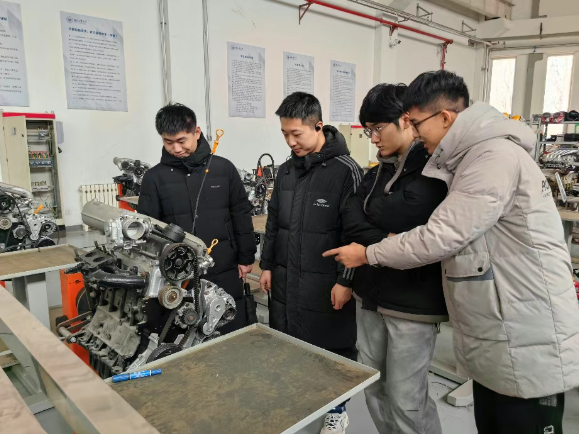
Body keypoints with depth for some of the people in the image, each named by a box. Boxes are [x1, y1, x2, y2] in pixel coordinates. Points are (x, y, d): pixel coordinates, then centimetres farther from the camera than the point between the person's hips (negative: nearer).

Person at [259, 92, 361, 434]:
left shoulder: (346, 171, -12)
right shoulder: (286, 170, 8)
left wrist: (345, 281, -14)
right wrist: (267, 265, 13)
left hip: (326, 284, -6)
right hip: (285, 280, 6)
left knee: (333, 351, 10)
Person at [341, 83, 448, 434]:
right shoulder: (380, 170, 10)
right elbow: (352, 219, -1)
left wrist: (371, 247, -11)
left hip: (414, 301, -7)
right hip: (370, 295, 7)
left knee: (406, 399, 4)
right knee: (373, 388, 18)